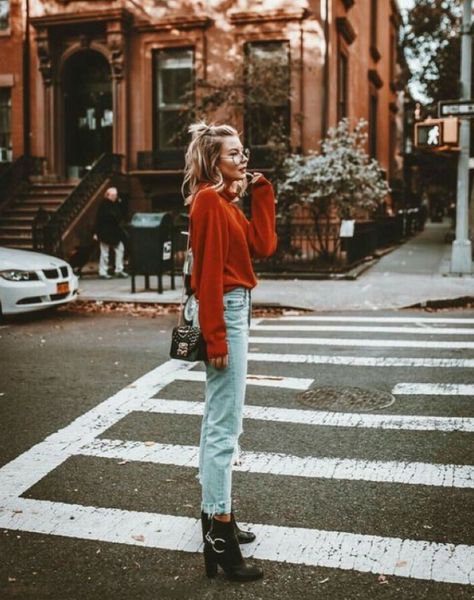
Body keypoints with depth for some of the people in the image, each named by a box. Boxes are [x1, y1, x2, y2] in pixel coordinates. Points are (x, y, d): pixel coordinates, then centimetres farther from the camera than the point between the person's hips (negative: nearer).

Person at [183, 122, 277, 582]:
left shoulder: (225, 200, 15)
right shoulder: (209, 200, -14)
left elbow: (263, 246, 8)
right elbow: (209, 272, -19)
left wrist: (261, 192, 7)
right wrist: (216, 337, -21)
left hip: (234, 309, 11)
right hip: (224, 311, -11)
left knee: (219, 421, 15)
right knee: (224, 426, -8)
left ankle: (215, 516, 27)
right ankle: (219, 538, -2)